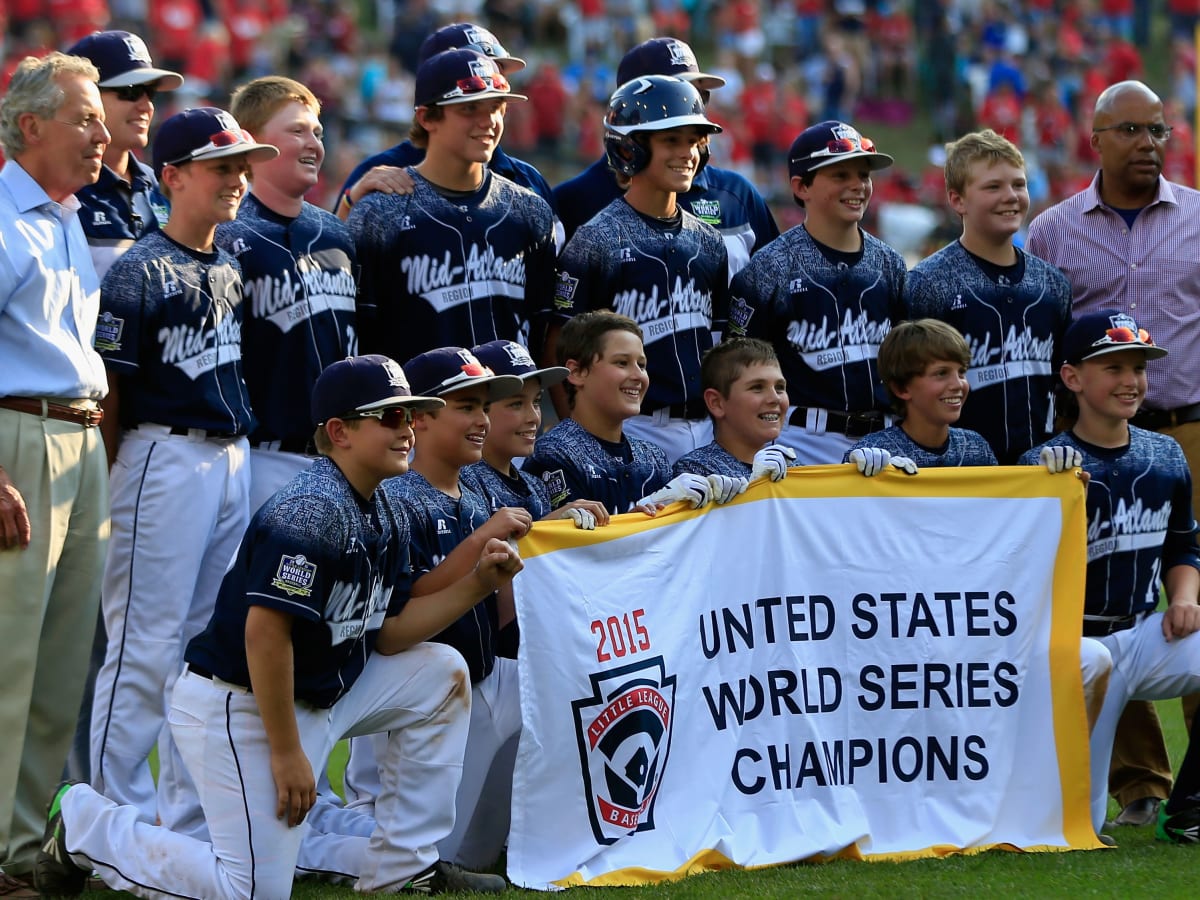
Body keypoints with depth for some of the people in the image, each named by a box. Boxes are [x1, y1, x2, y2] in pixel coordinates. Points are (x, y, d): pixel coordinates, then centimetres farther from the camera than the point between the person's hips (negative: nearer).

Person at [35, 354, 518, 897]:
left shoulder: (388, 519, 8)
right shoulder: (313, 512, -22)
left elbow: (387, 633, 8)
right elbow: (264, 632, -27)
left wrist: (478, 584, -2)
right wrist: (286, 752, -25)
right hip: (237, 706, -10)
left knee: (440, 673, 8)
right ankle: (84, 824, 5)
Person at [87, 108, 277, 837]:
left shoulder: (232, 271, 14)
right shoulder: (140, 273, -10)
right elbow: (110, 392, -11)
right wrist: (126, 482, -12)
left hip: (234, 461, 8)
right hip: (166, 459, -8)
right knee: (147, 643, -7)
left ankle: (187, 815, 17)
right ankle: (121, 812, -3)